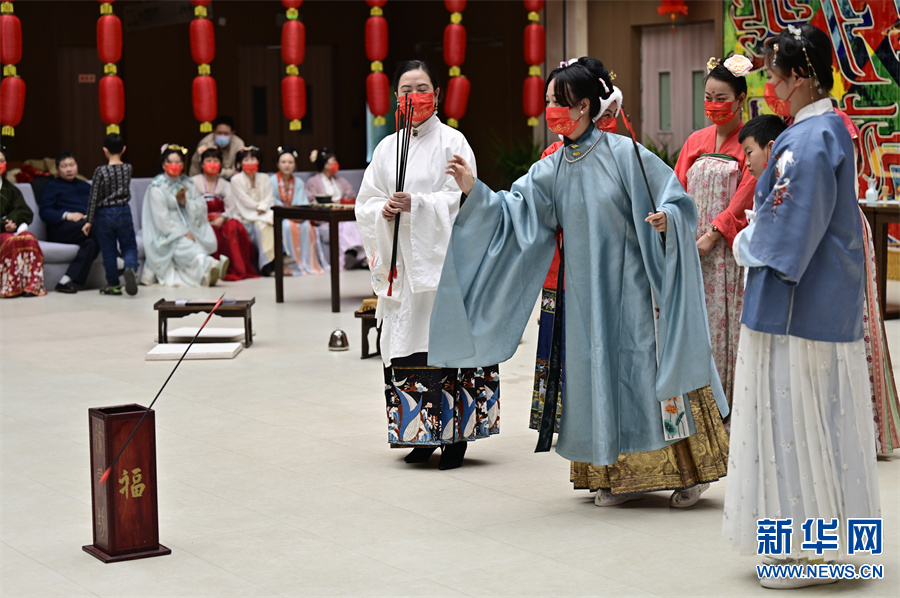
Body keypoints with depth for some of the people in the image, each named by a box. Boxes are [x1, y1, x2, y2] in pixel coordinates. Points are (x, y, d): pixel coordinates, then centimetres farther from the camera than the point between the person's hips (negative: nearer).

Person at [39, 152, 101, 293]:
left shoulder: (85, 187, 33)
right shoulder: (52, 186, 19)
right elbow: (45, 213, 4)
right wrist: (67, 216, -13)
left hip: (86, 226, 4)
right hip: (60, 229, -4)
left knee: (92, 242, -37)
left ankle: (66, 280, -41)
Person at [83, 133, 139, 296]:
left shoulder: (101, 171, -13)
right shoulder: (128, 168, -4)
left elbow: (94, 198, -9)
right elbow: (127, 193, 6)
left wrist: (89, 221, -4)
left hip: (104, 214, -2)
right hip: (124, 212, 2)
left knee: (108, 251, 9)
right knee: (129, 246, 12)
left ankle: (113, 284, 15)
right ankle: (131, 267, -18)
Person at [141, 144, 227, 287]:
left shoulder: (187, 183, 15)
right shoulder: (157, 186, -3)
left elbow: (202, 206, 10)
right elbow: (161, 218, -10)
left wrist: (186, 202, -10)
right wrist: (182, 233, -15)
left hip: (188, 228, 6)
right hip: (166, 234, -6)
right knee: (185, 246, -35)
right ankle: (209, 265, -51)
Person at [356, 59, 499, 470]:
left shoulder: (452, 142, 1)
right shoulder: (387, 147, 15)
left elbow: (459, 199, -9)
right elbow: (365, 202, 14)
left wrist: (416, 204, -21)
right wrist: (383, 210, -8)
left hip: (442, 256, -5)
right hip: (402, 261, 5)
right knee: (406, 344, 3)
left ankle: (455, 435, -2)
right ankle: (421, 435, 12)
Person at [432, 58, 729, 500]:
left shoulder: (624, 154, -8)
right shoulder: (552, 170, 7)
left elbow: (677, 200, -6)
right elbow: (515, 214, 2)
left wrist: (666, 218, -27)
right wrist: (475, 191, -9)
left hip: (633, 286, -5)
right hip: (587, 293, 5)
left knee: (651, 369, -3)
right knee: (602, 375, 7)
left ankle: (689, 470, 7)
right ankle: (623, 475, 17)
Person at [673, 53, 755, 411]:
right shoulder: (696, 142, 14)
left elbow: (745, 197, -9)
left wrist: (711, 237, -14)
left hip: (728, 250, -5)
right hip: (692, 248, 5)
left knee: (726, 324, -5)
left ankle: (728, 407, 2)